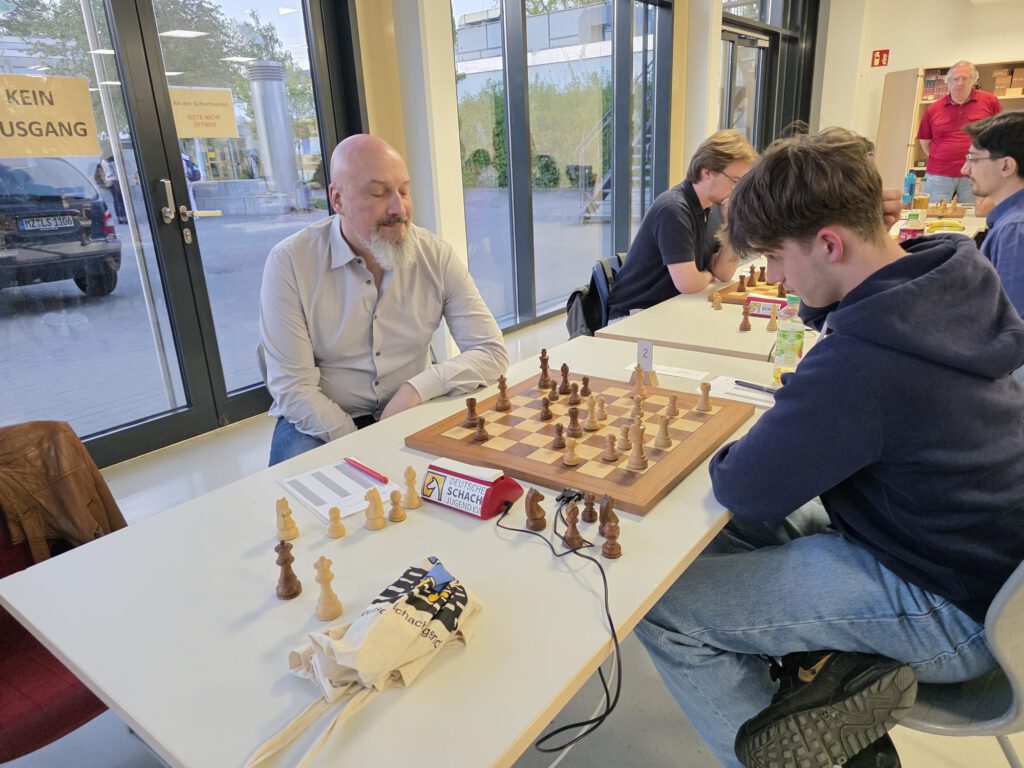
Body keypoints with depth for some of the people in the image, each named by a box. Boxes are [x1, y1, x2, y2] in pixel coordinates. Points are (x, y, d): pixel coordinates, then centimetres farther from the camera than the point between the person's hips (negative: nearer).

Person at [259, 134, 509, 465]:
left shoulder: (437, 256, -6)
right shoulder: (289, 262, -13)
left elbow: (492, 352, -7)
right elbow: (293, 388, -14)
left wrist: (419, 388, -21)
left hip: (407, 415, 3)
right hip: (320, 423, -3)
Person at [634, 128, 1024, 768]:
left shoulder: (861, 360, -34)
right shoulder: (954, 277, -6)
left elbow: (745, 489, -24)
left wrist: (728, 454, -4)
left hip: (949, 618, -9)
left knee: (662, 606, -12)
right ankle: (829, 660, 14)